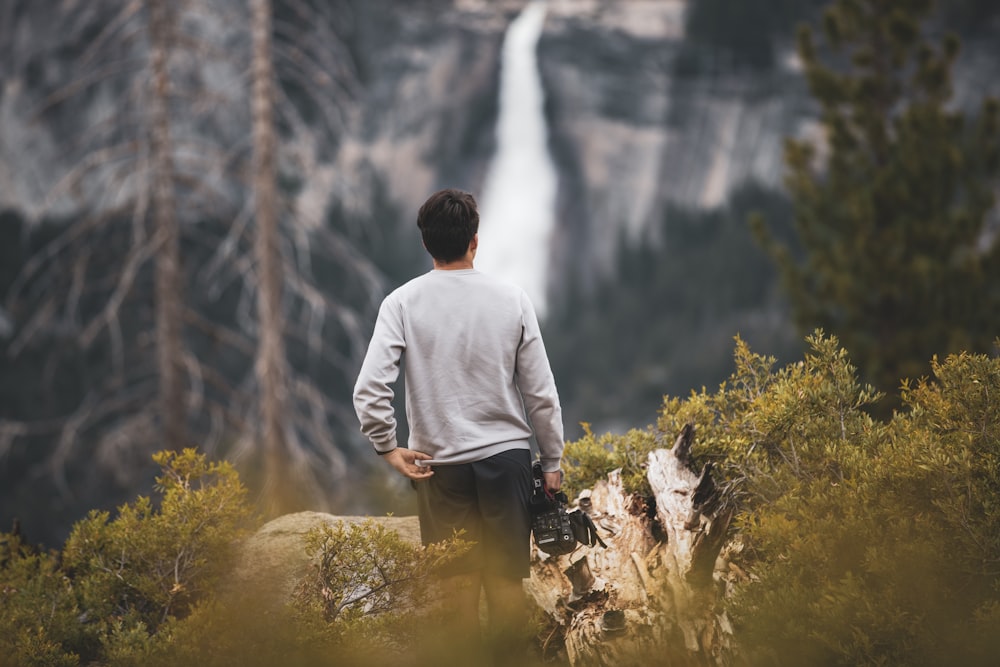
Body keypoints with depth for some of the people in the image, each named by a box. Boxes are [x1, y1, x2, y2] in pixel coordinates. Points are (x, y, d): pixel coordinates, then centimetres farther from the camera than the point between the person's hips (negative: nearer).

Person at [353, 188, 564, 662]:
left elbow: (369, 390, -14)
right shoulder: (511, 301, -3)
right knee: (507, 580, 6)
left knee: (457, 583, 7)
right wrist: (552, 462, 9)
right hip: (507, 453, 0)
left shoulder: (403, 303, -5)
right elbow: (541, 394, 0)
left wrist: (388, 448, -1)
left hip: (440, 462, 0)